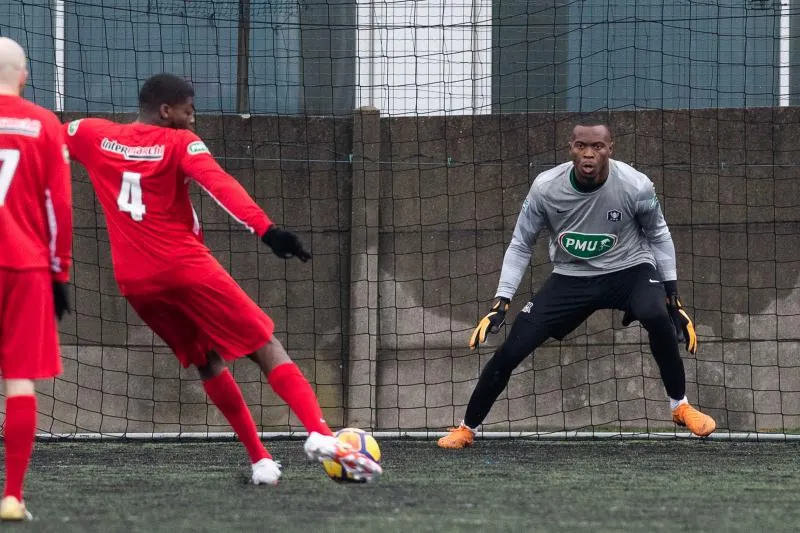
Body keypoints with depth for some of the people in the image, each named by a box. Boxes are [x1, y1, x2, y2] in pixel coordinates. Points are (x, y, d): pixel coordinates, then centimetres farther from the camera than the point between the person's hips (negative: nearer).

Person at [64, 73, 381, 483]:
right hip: (185, 266, -5)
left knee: (208, 364, 19)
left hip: (135, 282, 5)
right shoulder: (181, 143, -5)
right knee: (266, 349, -3)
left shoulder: (92, 135, 9)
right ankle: (320, 434, -21)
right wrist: (266, 230, -31)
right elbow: (220, 186, -20)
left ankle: (260, 461, 11)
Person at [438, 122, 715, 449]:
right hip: (570, 277, 1)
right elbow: (520, 246, -4)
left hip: (628, 270, -1)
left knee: (656, 316, -34)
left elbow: (658, 235, -1)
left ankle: (680, 406, -12)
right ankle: (466, 428, 14)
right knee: (510, 350, -8)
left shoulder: (636, 186, -21)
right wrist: (500, 305, -10)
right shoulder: (545, 188, -19)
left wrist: (673, 299, -2)